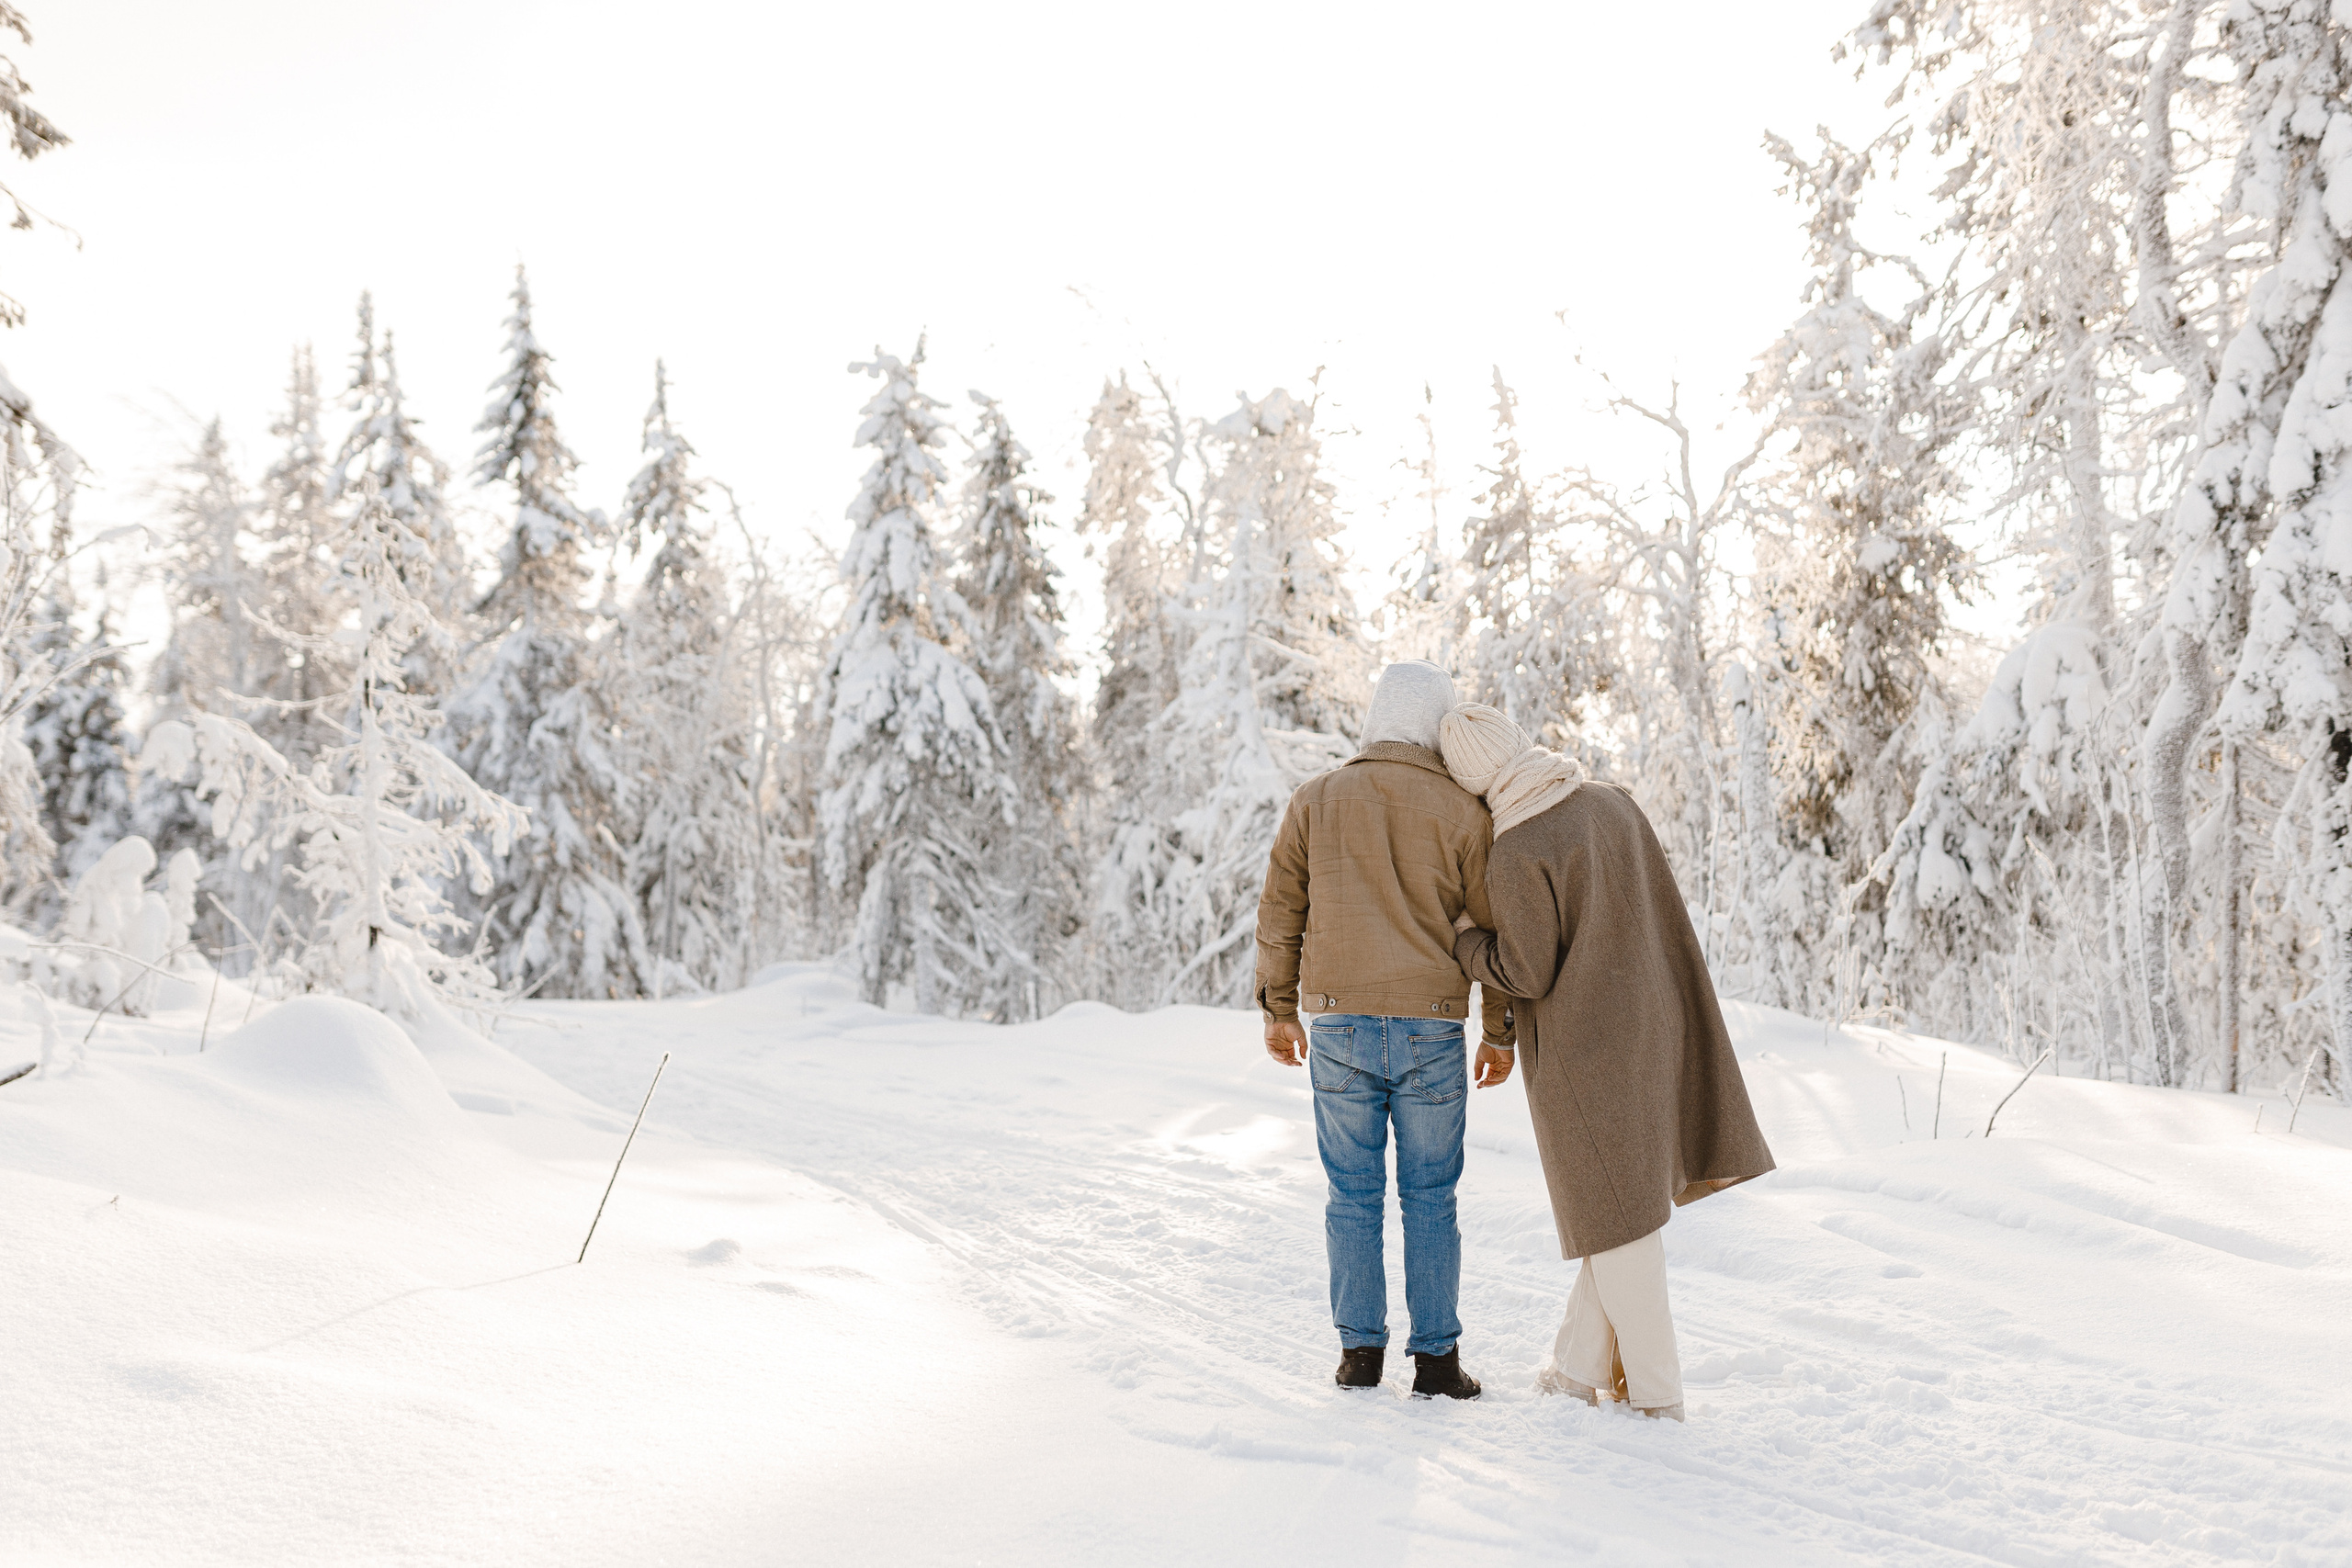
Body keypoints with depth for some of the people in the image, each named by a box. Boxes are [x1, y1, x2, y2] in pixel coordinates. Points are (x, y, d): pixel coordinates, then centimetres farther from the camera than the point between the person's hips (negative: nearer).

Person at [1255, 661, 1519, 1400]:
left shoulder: (1315, 799, 2)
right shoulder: (1462, 812, -2)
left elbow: (1280, 916, 5)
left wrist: (1279, 1011, 15)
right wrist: (1500, 1032, 10)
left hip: (1340, 1030, 1)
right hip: (1431, 1032, -1)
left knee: (1353, 1196, 11)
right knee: (1430, 1199, 8)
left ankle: (1360, 1352, 13)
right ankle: (1436, 1360, 11)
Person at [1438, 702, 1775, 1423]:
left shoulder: (1515, 857, -21)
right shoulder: (1610, 802, 0)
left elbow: (1527, 973, -14)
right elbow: (1664, 914, 9)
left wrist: (1460, 936, 0)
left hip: (1580, 1050, -6)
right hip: (1648, 1031, 7)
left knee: (1616, 1215, 6)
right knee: (1631, 1198, 16)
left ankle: (1654, 1390, 16)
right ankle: (1582, 1363, 24)